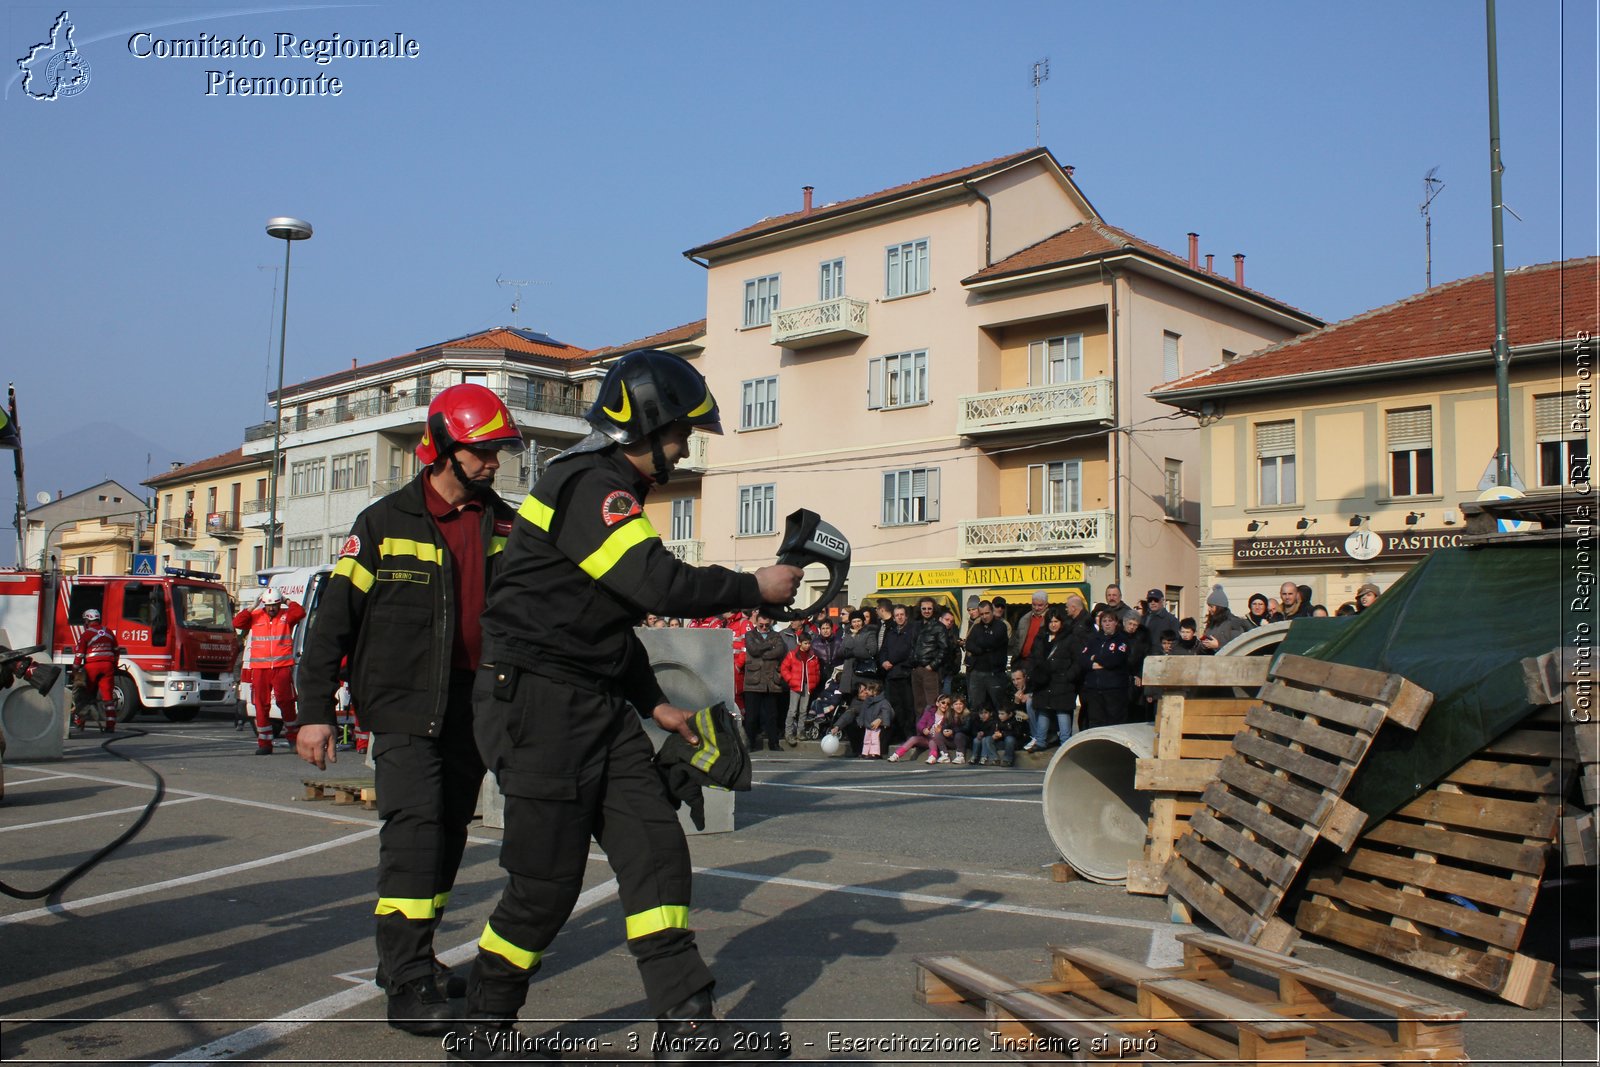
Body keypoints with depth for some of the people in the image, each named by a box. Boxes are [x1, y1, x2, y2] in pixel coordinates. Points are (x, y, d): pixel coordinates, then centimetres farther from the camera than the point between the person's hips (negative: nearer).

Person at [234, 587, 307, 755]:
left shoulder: (286, 616, 5)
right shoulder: (255, 617, 9)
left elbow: (300, 613, -13)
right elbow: (237, 623, -3)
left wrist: (287, 602, -3)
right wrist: (253, 607, -4)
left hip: (282, 667, -2)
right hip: (259, 668, 2)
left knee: (286, 702, -4)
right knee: (261, 705, 4)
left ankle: (293, 736, 11)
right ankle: (264, 744, 9)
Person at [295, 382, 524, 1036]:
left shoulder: (505, 526, 8)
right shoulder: (385, 523, -4)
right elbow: (334, 618, -3)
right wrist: (315, 711, -7)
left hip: (473, 707, 5)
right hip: (403, 705, -5)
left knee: (449, 834, 12)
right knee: (416, 827, -16)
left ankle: (408, 957, 28)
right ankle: (407, 982, -9)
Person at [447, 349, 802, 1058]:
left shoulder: (611, 490, 19)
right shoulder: (589, 485, -14)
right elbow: (660, 584, -26)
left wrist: (655, 704, 20)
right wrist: (756, 587, -11)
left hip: (597, 704, 10)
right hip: (538, 700, -10)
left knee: (655, 850, 2)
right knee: (547, 881, -2)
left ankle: (688, 1026, 6)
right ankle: (482, 1031, 19)